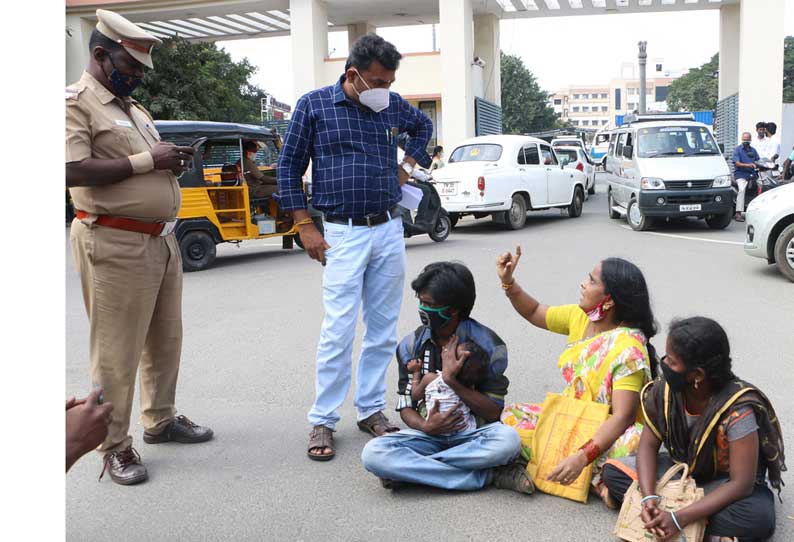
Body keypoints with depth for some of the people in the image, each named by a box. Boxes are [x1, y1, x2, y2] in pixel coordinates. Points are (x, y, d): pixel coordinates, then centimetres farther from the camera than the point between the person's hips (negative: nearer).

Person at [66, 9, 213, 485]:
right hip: (115, 245, -8)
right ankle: (115, 446, 11)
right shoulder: (76, 102, -7)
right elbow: (73, 171, -20)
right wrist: (147, 161, -17)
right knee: (117, 350, -1)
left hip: (163, 240, 9)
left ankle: (160, 420, 32)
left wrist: (174, 161, 4)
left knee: (165, 340, 16)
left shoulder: (135, 108, 18)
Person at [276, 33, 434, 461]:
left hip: (389, 230, 4)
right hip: (343, 234, -4)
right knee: (338, 330, -7)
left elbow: (424, 126, 29)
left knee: (383, 329, 7)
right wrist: (305, 226, -5)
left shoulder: (393, 105, 7)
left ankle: (371, 409, 19)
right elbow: (289, 165, 0)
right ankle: (322, 421, 5)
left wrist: (408, 165, 13)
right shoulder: (314, 105, -3)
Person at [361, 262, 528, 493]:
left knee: (508, 440, -36)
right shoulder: (411, 345, 2)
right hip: (429, 434, 3)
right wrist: (425, 426, -17)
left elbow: (493, 412, -7)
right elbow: (406, 407, 6)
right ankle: (490, 476, -25)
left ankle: (412, 468, -21)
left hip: (473, 435, -3)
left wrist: (452, 380, -19)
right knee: (373, 453, -27)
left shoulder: (488, 344, -7)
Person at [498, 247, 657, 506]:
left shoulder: (628, 347, -25)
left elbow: (622, 417, -31)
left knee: (634, 442, -40)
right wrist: (508, 281, 0)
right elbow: (535, 313, 15)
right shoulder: (581, 317, -2)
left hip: (606, 433, -9)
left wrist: (583, 457, -40)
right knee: (511, 414, -9)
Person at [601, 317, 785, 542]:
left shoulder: (738, 409, -31)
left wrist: (680, 518, -38)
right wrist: (648, 497, -29)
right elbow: (648, 445, -10)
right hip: (681, 468, 6)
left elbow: (741, 484, -30)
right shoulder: (664, 389, -18)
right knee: (613, 471, -15)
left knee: (758, 517, -37)